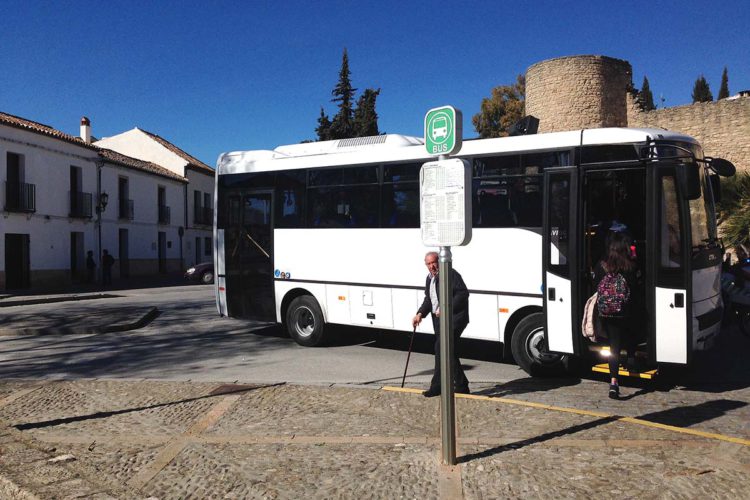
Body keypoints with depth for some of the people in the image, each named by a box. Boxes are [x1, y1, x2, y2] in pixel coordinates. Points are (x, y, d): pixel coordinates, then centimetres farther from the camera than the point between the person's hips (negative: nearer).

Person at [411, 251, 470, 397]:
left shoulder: (451, 274, -11)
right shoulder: (429, 279, 16)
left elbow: (463, 293, -17)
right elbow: (428, 300, 21)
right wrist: (420, 314, 4)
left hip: (454, 318, -9)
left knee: (441, 348, -15)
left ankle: (437, 386, -7)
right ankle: (461, 386, 20)